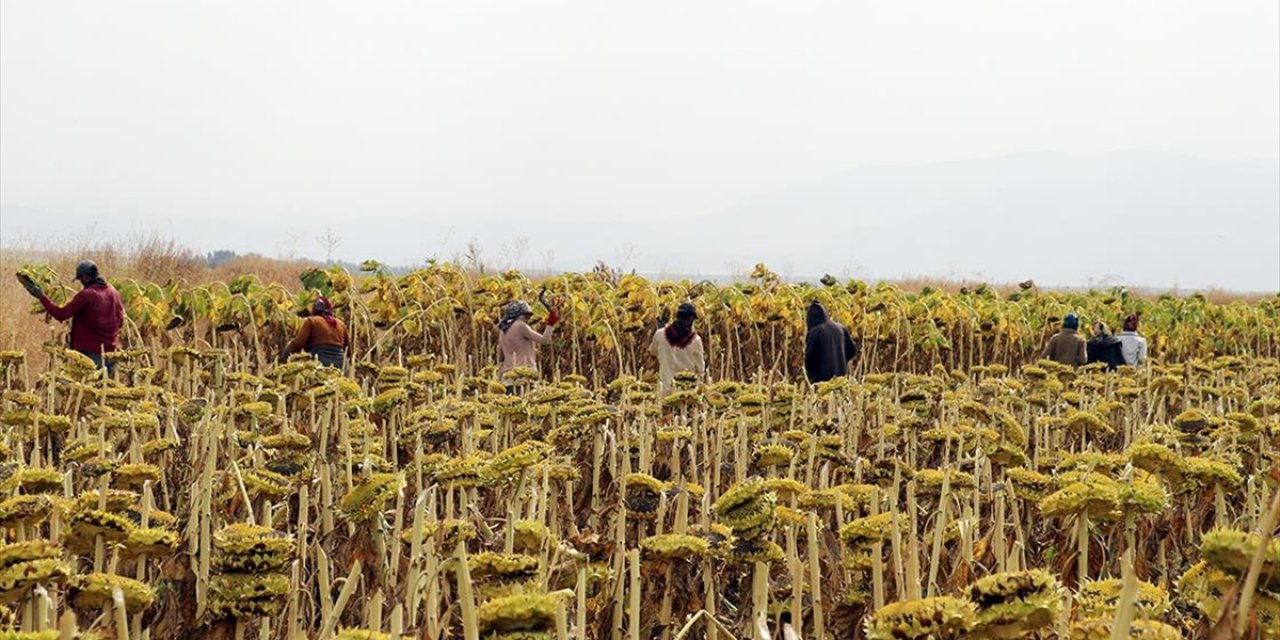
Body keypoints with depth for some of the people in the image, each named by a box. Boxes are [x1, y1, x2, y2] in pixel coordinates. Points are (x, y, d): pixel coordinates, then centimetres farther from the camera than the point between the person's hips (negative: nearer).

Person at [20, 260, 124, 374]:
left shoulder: (86, 294, -14)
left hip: (92, 352, -6)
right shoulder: (114, 292, 4)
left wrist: (41, 296, -8)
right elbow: (120, 321, 12)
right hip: (112, 351, 6)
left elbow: (61, 314, -14)